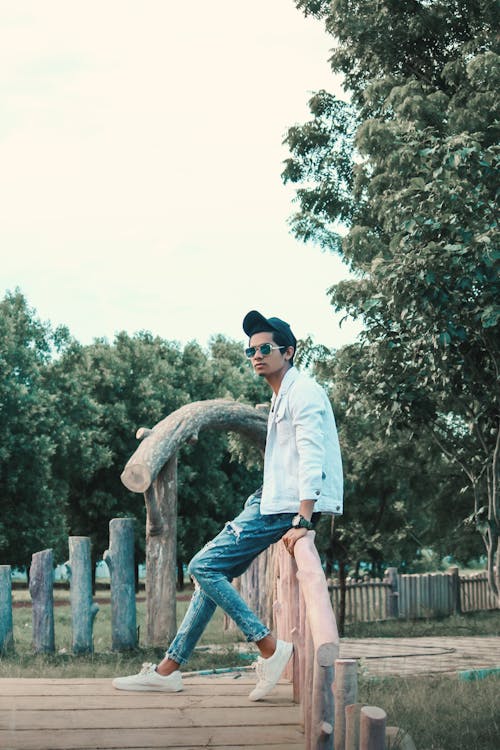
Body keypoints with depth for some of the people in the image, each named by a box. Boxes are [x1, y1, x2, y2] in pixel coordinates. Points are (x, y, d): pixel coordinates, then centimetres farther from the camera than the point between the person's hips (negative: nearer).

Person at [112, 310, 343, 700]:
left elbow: (311, 458, -23)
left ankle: (271, 648, -15)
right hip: (270, 501, 10)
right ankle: (169, 668, 15)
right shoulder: (282, 396, 20)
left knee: (203, 566, -12)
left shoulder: (303, 392, -12)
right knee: (213, 572, 10)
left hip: (287, 506, -10)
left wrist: (302, 522, -31)